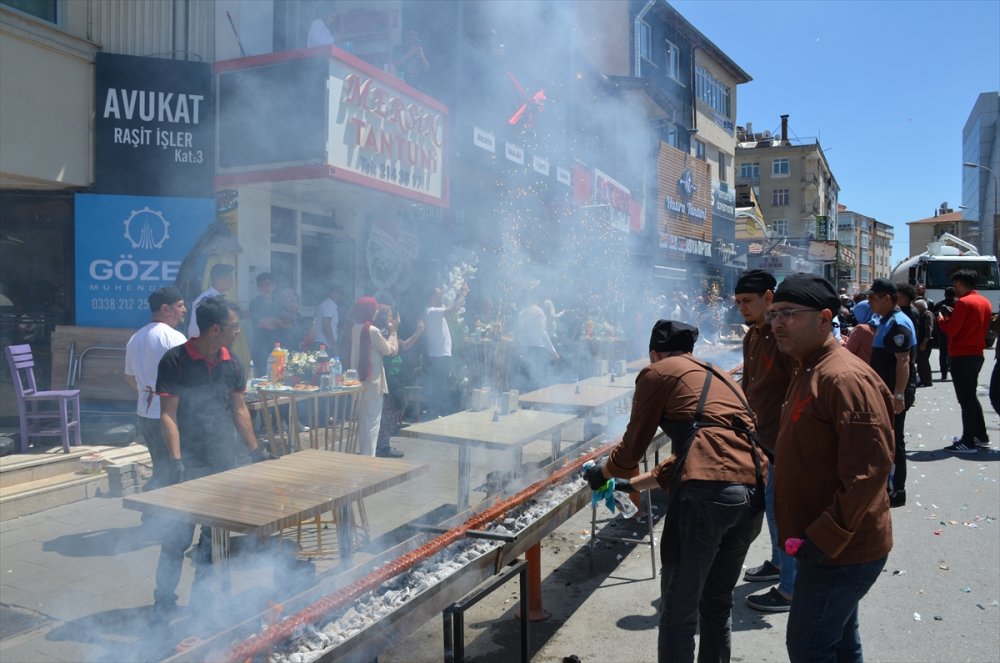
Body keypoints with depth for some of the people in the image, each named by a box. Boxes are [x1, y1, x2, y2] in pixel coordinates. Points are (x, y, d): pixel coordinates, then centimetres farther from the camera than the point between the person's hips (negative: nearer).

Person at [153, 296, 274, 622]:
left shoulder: (231, 364, 6)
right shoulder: (175, 360, -10)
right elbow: (168, 414, -11)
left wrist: (255, 450, 13)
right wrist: (175, 460, -18)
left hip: (224, 462, 5)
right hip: (189, 463, -5)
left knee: (214, 536, 11)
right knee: (177, 535, -2)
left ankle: (201, 599, 24)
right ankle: (164, 603, 15)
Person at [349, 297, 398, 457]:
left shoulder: (355, 328, 6)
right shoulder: (372, 330, -18)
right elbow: (389, 350, -9)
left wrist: (386, 328, 13)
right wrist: (393, 331, 2)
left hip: (359, 379, 8)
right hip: (372, 380, -8)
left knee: (362, 419, 17)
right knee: (372, 420, -2)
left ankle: (362, 454, 24)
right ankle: (369, 456, -1)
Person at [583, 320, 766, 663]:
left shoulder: (657, 372, 11)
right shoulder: (718, 376, 31)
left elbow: (633, 446, 14)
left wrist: (602, 473, 34)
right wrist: (633, 484, 43)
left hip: (706, 492, -7)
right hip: (753, 492, 7)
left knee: (678, 611, 2)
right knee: (718, 603, 22)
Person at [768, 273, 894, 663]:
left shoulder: (845, 379, -23)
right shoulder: (808, 373, 11)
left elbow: (869, 469, -27)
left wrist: (824, 539, -25)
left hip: (841, 551, -10)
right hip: (837, 546, 10)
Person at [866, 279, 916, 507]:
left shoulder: (897, 324, -18)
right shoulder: (886, 321, 14)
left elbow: (903, 361, -24)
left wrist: (899, 395, -27)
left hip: (895, 393, -10)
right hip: (886, 391, 10)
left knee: (893, 441, -3)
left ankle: (896, 492, 5)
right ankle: (888, 484, 30)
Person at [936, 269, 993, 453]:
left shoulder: (963, 302, -16)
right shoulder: (985, 302, 10)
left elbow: (951, 330, -19)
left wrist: (942, 319, 1)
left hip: (961, 357, -9)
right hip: (977, 355, 9)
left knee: (965, 399, -4)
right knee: (971, 396, 19)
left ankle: (968, 442, -1)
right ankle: (981, 437, 24)